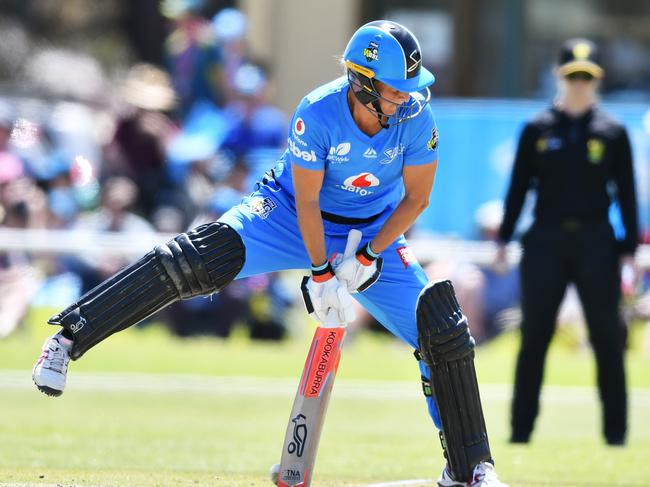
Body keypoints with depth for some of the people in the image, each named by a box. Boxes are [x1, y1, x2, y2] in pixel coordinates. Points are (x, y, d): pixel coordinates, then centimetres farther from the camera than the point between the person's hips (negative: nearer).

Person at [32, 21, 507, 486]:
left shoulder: (416, 116, -21)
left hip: (374, 233, 3)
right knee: (201, 259, -27)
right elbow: (307, 200, -20)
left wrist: (368, 259, -16)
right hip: (293, 216, -3)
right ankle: (69, 337, -23)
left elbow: (416, 198, -10)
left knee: (443, 330, -9)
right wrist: (321, 274, -22)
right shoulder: (318, 114, -27)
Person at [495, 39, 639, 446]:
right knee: (535, 336, 2)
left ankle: (616, 429, 4)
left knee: (607, 336, -1)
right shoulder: (537, 130, 6)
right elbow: (519, 185, 8)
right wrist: (504, 239, 2)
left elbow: (626, 193, 5)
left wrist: (629, 248, -1)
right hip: (546, 240, 1)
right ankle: (522, 428, 6)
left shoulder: (612, 132, 5)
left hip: (595, 242, -1)